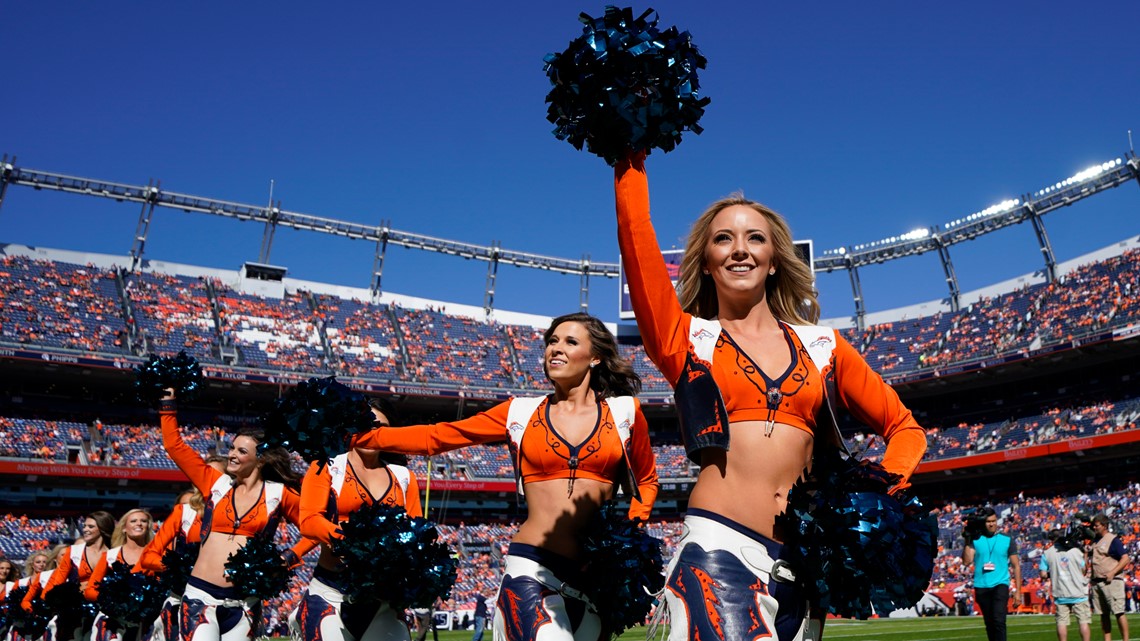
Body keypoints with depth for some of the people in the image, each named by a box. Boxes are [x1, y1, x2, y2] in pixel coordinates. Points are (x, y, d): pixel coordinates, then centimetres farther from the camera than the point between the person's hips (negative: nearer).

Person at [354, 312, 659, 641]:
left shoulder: (624, 412, 4)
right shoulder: (521, 412, 5)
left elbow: (645, 481, 18)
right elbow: (436, 437, 5)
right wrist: (361, 435, -3)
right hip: (532, 569, -2)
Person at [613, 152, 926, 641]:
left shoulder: (822, 345, 13)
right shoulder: (686, 338, 6)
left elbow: (903, 426, 16)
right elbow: (637, 236, -5)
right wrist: (631, 158, -2)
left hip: (803, 561, 4)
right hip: (717, 550, -4)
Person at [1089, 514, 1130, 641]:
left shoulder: (1113, 540, -6)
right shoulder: (1094, 540, 16)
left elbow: (1126, 558, -13)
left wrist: (1113, 573, -20)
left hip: (1112, 581, -7)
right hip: (1096, 582, 7)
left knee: (1118, 612, -7)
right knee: (1103, 614, 9)